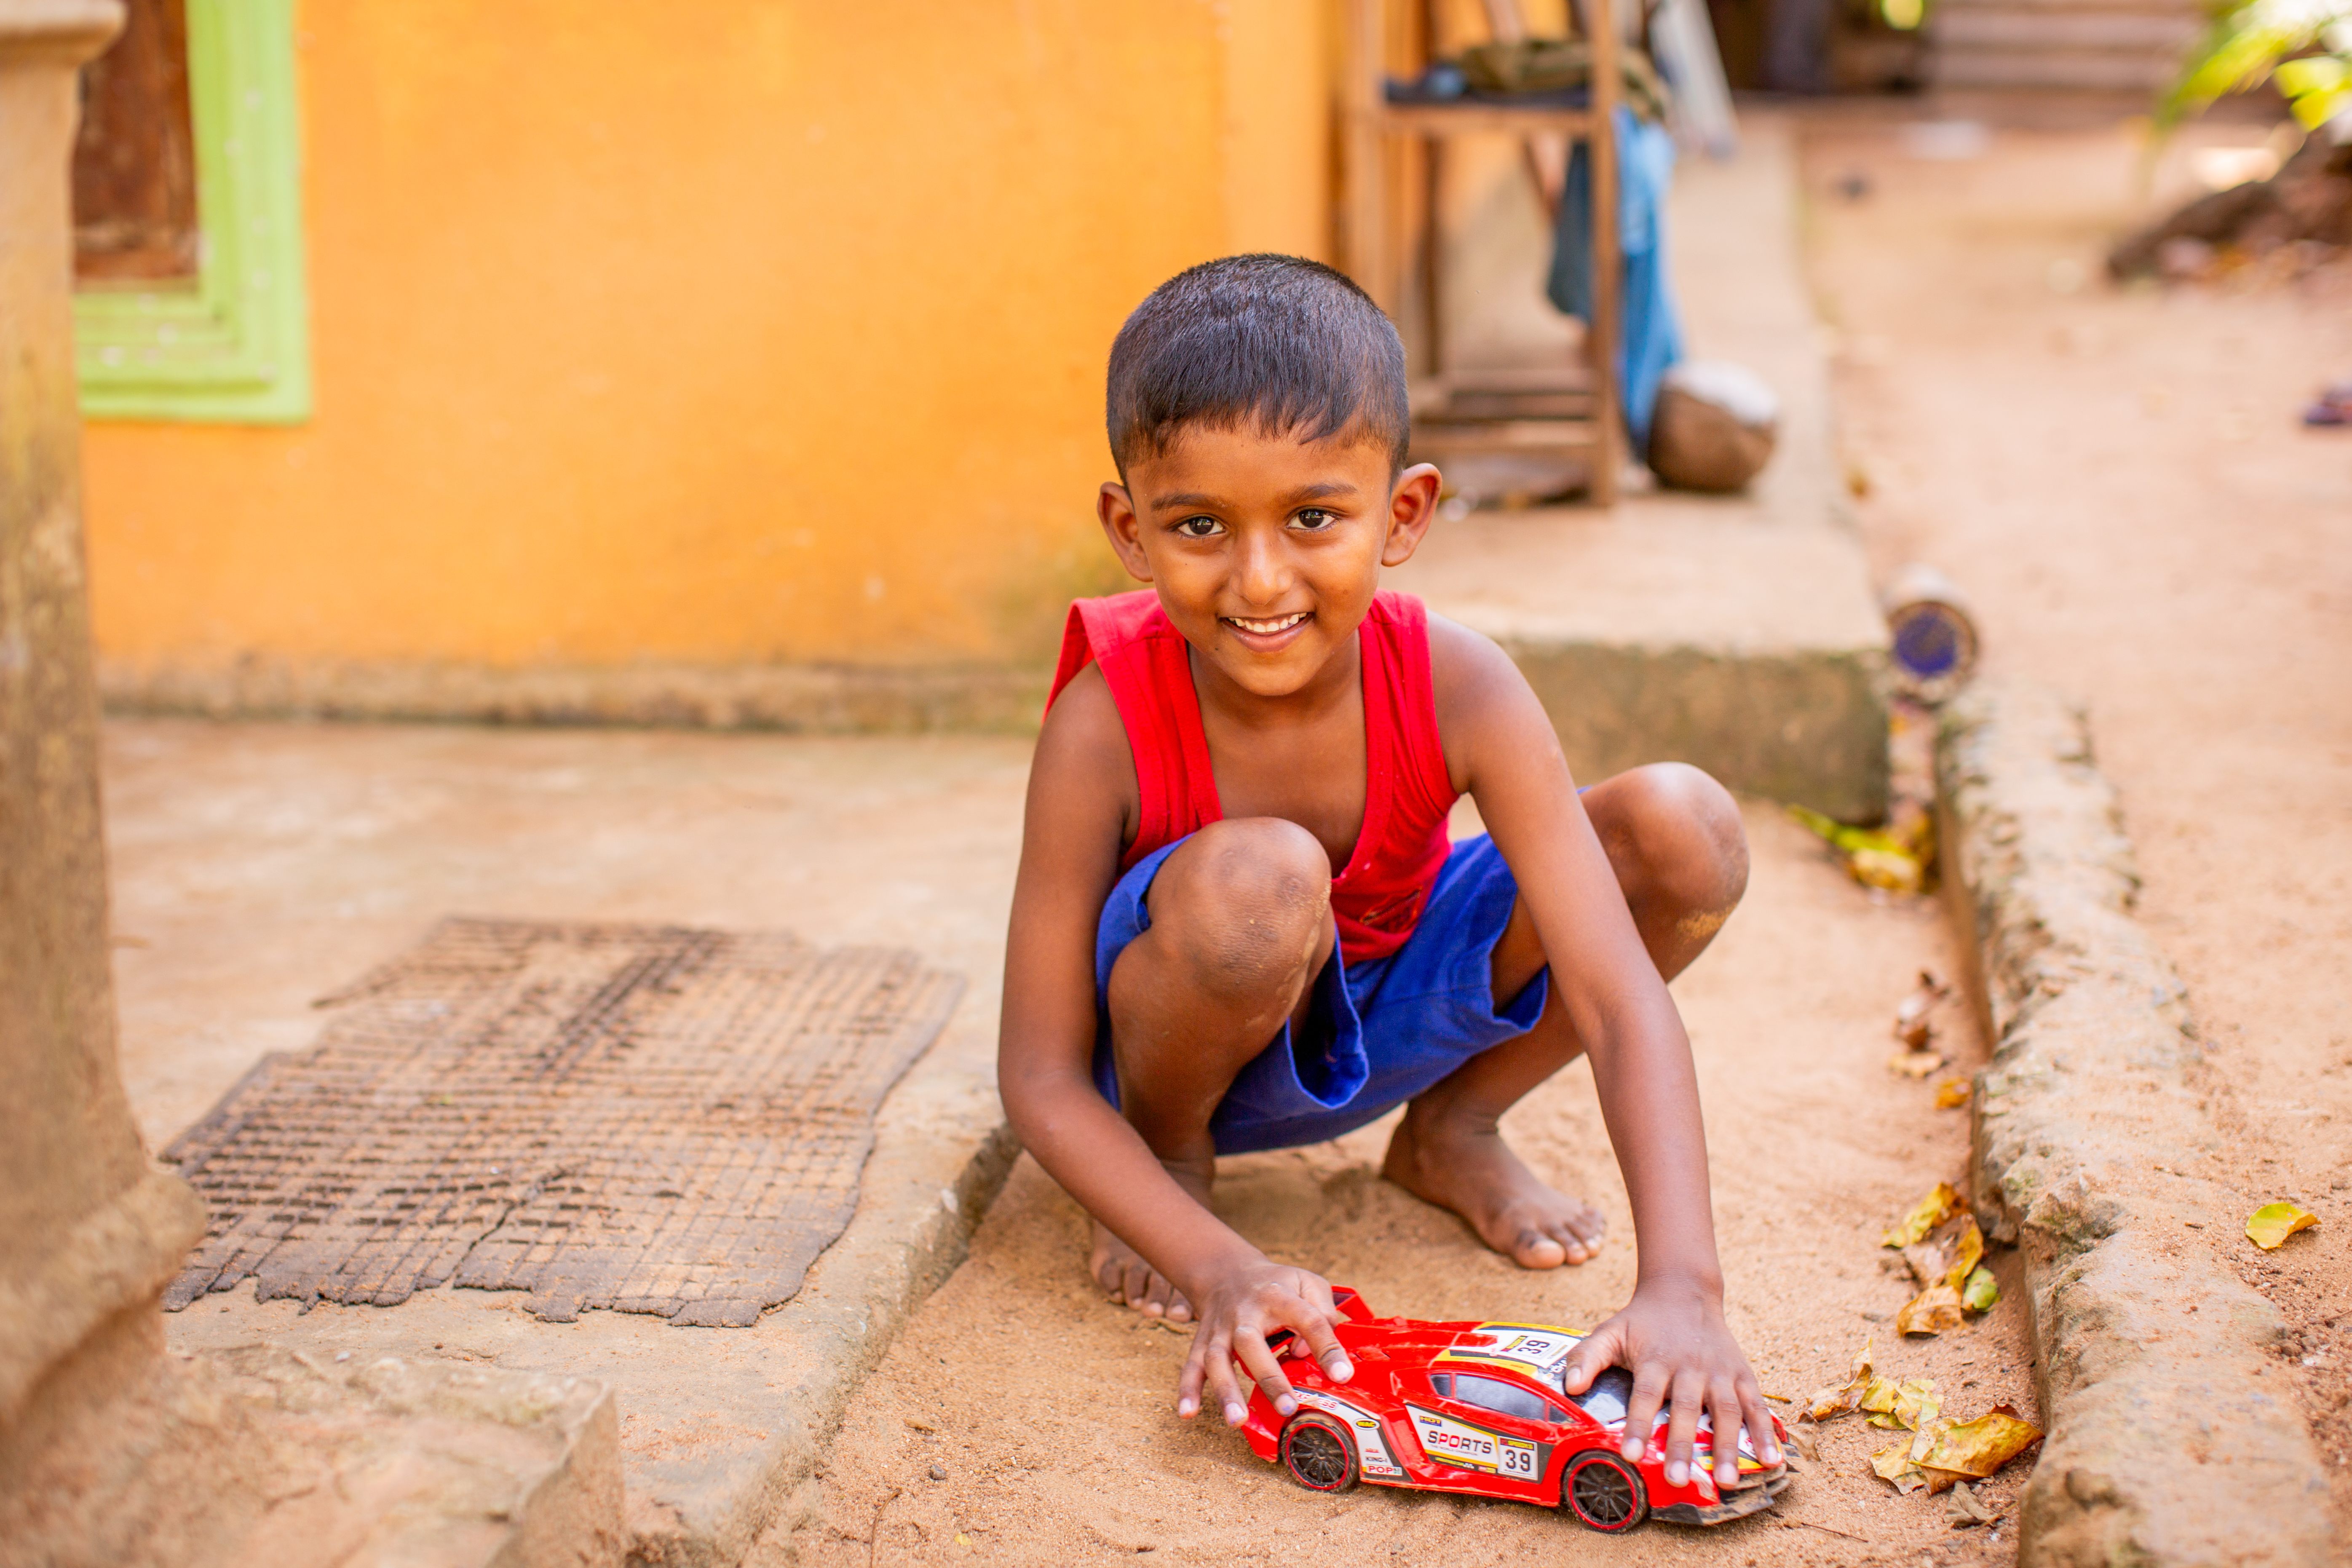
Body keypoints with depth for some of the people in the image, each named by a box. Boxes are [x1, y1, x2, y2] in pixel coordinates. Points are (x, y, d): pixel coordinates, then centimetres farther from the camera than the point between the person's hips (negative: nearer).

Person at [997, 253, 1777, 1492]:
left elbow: (1621, 1002, -30)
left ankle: (1453, 1133, 7)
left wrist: (1681, 1286, -43)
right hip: (1187, 1039, -3)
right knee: (1256, 880, -39)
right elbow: (1041, 1079, -23)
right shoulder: (1107, 722, -29)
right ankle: (1173, 1156, -4)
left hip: (1387, 1017, 3)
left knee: (1687, 831, -18)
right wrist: (1220, 1269, -37)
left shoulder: (1458, 692, -26)